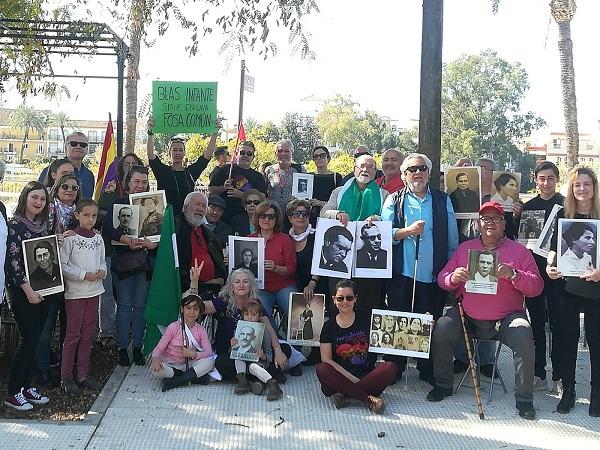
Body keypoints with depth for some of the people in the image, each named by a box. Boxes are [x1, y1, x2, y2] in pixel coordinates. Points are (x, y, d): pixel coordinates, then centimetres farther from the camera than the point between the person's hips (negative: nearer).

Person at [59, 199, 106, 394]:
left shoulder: (98, 238, 8)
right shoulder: (70, 238, -10)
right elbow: (63, 266, -13)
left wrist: (102, 271, -4)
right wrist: (84, 275, -19)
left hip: (94, 291, 6)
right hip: (75, 292, -5)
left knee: (87, 334, 11)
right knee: (73, 335, -1)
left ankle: (83, 374, 19)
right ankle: (66, 377, 9)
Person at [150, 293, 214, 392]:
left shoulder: (201, 330, 0)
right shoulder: (173, 327, -7)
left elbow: (209, 353, -8)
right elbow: (159, 348, -11)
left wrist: (194, 354, -25)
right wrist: (155, 358, -34)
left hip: (188, 365, 2)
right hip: (169, 365, -2)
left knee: (209, 362, -26)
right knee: (155, 369, -35)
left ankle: (174, 381, -25)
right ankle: (194, 376, -22)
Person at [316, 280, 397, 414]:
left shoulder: (366, 320, 7)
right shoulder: (329, 326, 6)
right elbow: (326, 359, -2)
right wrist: (351, 378, -12)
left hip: (367, 376, 1)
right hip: (341, 378, -1)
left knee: (391, 368, -26)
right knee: (321, 369, -29)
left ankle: (344, 395, -28)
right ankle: (368, 399, -30)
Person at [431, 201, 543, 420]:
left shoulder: (519, 251, 5)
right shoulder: (465, 248, 12)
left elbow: (536, 286, -2)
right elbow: (442, 278, 9)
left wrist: (514, 275, -21)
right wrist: (453, 278, -15)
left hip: (506, 319, -2)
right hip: (467, 317, 2)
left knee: (523, 336, -29)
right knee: (440, 329, -21)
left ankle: (524, 399, -12)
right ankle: (443, 385, 1)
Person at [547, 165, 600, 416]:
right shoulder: (563, 215, 6)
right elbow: (554, 247, 10)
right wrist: (550, 265, -9)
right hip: (566, 285, 2)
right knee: (567, 337, 7)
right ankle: (568, 389, 18)